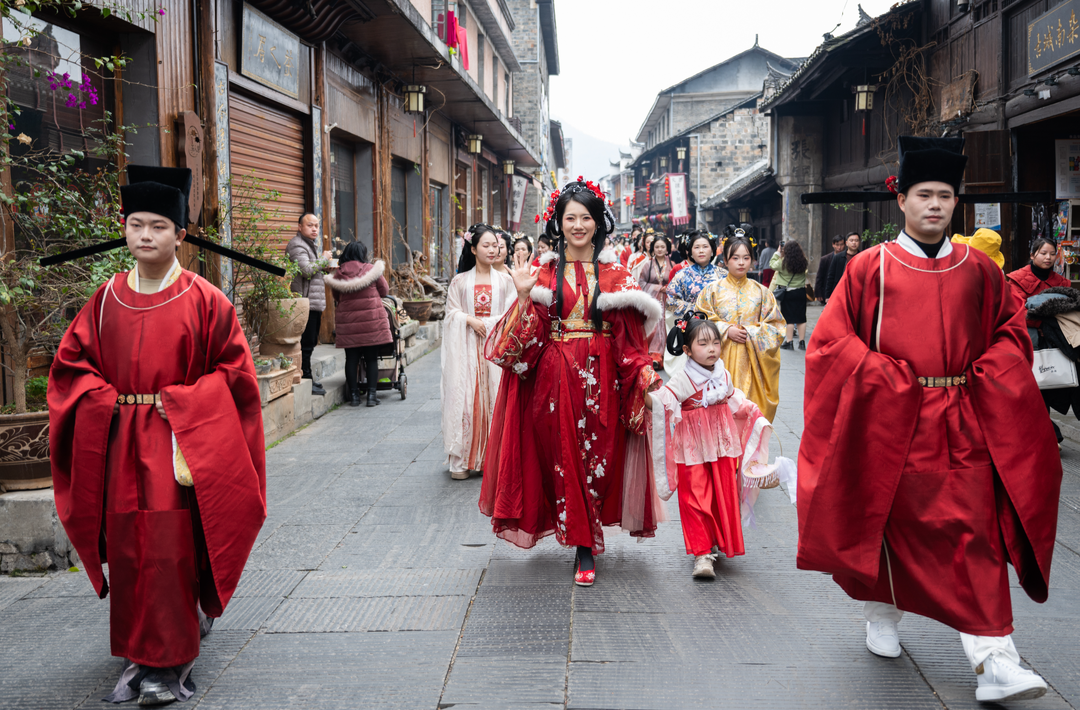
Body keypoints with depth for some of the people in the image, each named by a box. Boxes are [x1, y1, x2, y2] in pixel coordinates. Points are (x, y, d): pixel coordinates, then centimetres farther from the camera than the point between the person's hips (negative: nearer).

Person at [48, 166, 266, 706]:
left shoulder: (203, 300, -5)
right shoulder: (107, 299, 7)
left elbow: (232, 369, -4)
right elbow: (72, 362, 12)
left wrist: (180, 404, -13)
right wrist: (107, 401, -4)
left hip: (180, 443, -4)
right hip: (120, 444, 4)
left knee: (171, 552, -4)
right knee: (127, 552, 9)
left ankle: (169, 663, 7)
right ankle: (139, 657, 26)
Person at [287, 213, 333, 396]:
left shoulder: (310, 244, 23)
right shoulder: (297, 245, -10)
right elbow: (306, 270, -23)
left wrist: (324, 268, 13)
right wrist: (323, 259, -10)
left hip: (315, 303, 11)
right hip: (305, 303, -10)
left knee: (310, 343, 14)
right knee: (306, 343, -8)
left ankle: (308, 380, 21)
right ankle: (306, 381, -4)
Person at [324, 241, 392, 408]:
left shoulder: (338, 274, 4)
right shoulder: (371, 269, -1)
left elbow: (336, 298, 13)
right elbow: (384, 291, 7)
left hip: (347, 321, 2)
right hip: (371, 319, -1)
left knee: (351, 359, 8)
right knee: (371, 358, 6)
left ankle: (354, 395, 10)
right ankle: (372, 394, 5)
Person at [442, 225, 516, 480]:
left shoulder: (505, 280, 8)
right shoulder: (460, 281, 8)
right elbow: (452, 312, 4)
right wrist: (470, 320, -11)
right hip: (467, 346, 0)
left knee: (495, 396, -1)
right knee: (465, 396, -4)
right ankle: (462, 459, 2)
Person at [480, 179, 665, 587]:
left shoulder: (614, 273, 6)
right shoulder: (545, 272, 5)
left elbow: (630, 331, 2)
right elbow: (530, 332, -1)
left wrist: (643, 371, -9)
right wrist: (524, 295, -15)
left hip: (600, 377, 0)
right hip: (555, 374, 0)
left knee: (596, 457, 1)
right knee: (564, 456, 2)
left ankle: (585, 545, 10)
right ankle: (585, 542, 16)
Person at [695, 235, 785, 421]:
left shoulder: (761, 292, 9)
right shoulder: (712, 290, 6)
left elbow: (776, 326, 7)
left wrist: (752, 333, -9)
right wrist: (726, 330, -11)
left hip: (751, 360, 1)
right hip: (722, 360, -1)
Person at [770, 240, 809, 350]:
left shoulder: (783, 262, -13)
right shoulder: (803, 262, -3)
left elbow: (772, 264, 3)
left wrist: (778, 253, 12)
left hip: (788, 293, -3)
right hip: (801, 292, 3)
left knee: (789, 318, 2)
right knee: (801, 318, 9)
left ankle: (789, 342, 4)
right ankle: (802, 342, 14)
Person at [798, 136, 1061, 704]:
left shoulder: (978, 269, 6)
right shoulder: (870, 267, -2)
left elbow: (1011, 329, 16)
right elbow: (830, 338, -2)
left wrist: (985, 377, -2)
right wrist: (882, 378, -13)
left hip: (964, 423, 2)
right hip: (891, 419, -2)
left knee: (975, 536, -3)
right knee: (889, 524, 8)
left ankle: (992, 662, -2)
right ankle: (881, 616, 33)